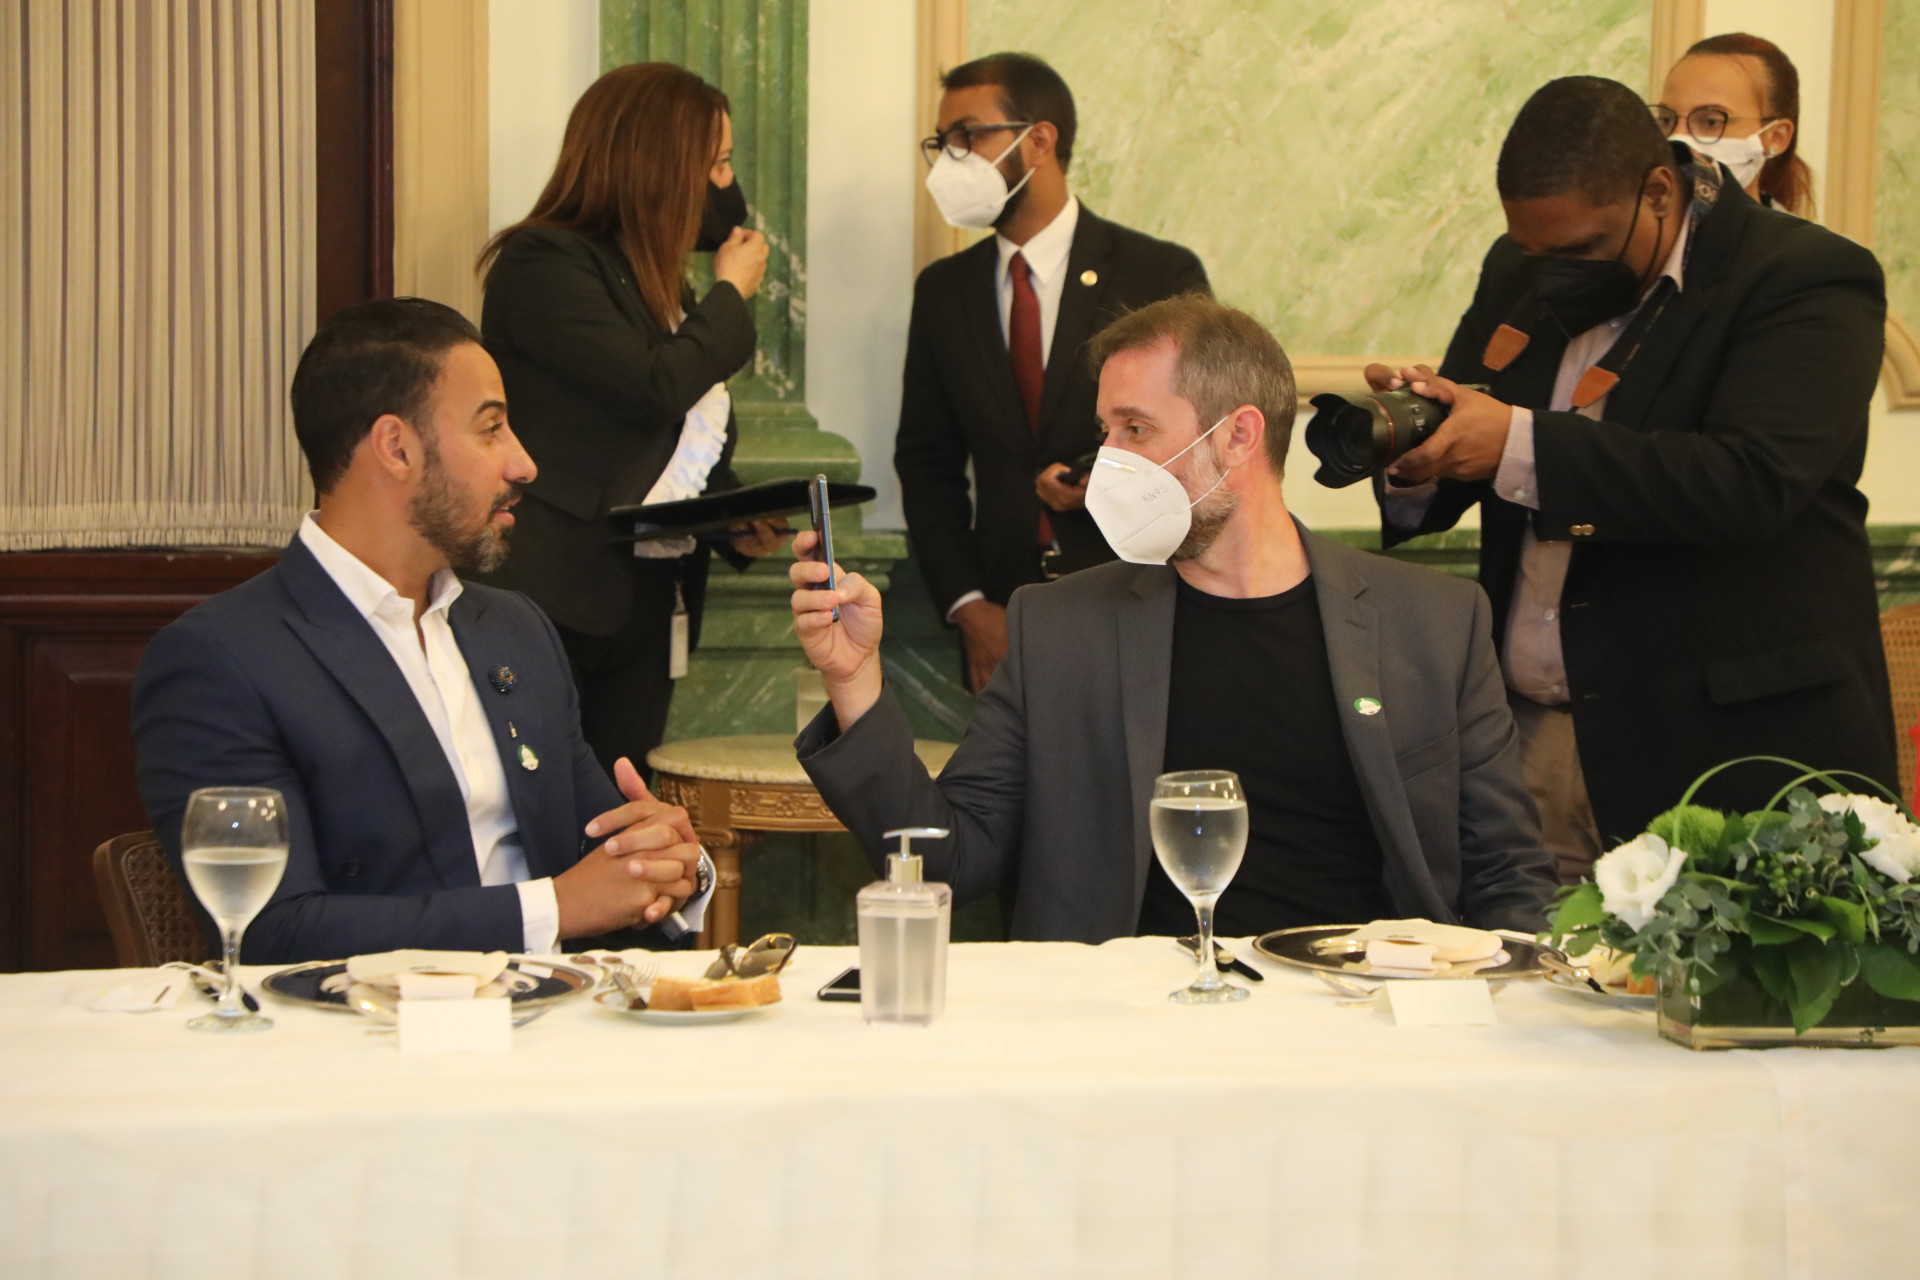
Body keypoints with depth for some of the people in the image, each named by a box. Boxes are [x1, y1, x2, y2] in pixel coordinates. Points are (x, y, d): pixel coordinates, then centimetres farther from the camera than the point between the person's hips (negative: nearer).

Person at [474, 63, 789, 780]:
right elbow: (655, 388, -20)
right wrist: (731, 296, -4)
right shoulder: (542, 264, -10)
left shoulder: (657, 281, 18)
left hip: (647, 610, 8)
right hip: (551, 607, -8)